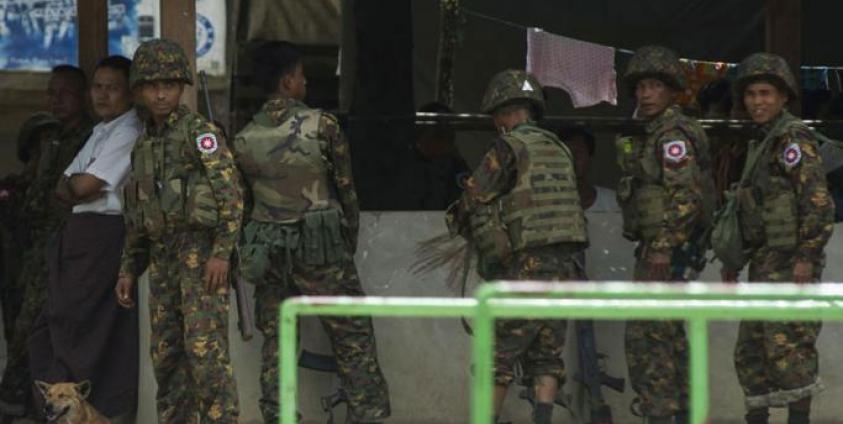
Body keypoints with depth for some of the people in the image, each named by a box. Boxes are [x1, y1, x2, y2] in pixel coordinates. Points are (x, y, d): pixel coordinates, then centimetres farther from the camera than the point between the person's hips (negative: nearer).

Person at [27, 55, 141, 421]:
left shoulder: (129, 134, -11)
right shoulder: (101, 132, 20)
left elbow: (85, 187, -16)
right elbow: (66, 189, 14)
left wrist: (71, 185, 3)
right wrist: (76, 186, -6)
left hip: (104, 234, -9)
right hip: (79, 233, 9)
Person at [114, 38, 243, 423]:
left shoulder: (200, 132, -4)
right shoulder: (143, 143, 17)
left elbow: (231, 194, -11)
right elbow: (135, 218, 22)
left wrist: (222, 252, -19)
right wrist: (129, 270, 16)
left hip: (200, 250, -7)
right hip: (162, 256, 7)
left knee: (205, 348, -14)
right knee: (165, 354, 7)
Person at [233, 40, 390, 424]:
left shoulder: (244, 139, 2)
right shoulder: (321, 126, -7)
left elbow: (245, 200, 10)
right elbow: (346, 189, 0)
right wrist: (350, 242, 13)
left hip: (268, 252, 4)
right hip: (321, 249, -4)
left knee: (275, 343, 8)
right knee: (353, 339, 3)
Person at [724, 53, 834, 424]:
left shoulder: (794, 139, -10)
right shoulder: (760, 144, 18)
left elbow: (818, 201, -18)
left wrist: (806, 256, -22)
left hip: (791, 263, -9)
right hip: (765, 264, 9)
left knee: (786, 345, -12)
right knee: (750, 348, 10)